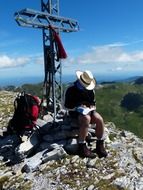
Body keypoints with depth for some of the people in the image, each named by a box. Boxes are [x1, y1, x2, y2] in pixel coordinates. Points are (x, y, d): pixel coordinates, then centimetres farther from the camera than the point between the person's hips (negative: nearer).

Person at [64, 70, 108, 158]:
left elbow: (93, 102, 17)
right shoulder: (71, 90, -10)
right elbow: (68, 106, -8)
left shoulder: (91, 89, 6)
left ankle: (100, 146, -12)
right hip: (76, 111, -5)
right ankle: (82, 148, -30)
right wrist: (78, 107, -19)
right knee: (86, 119, -37)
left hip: (88, 110, 5)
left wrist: (92, 107, -5)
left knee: (99, 119, -24)